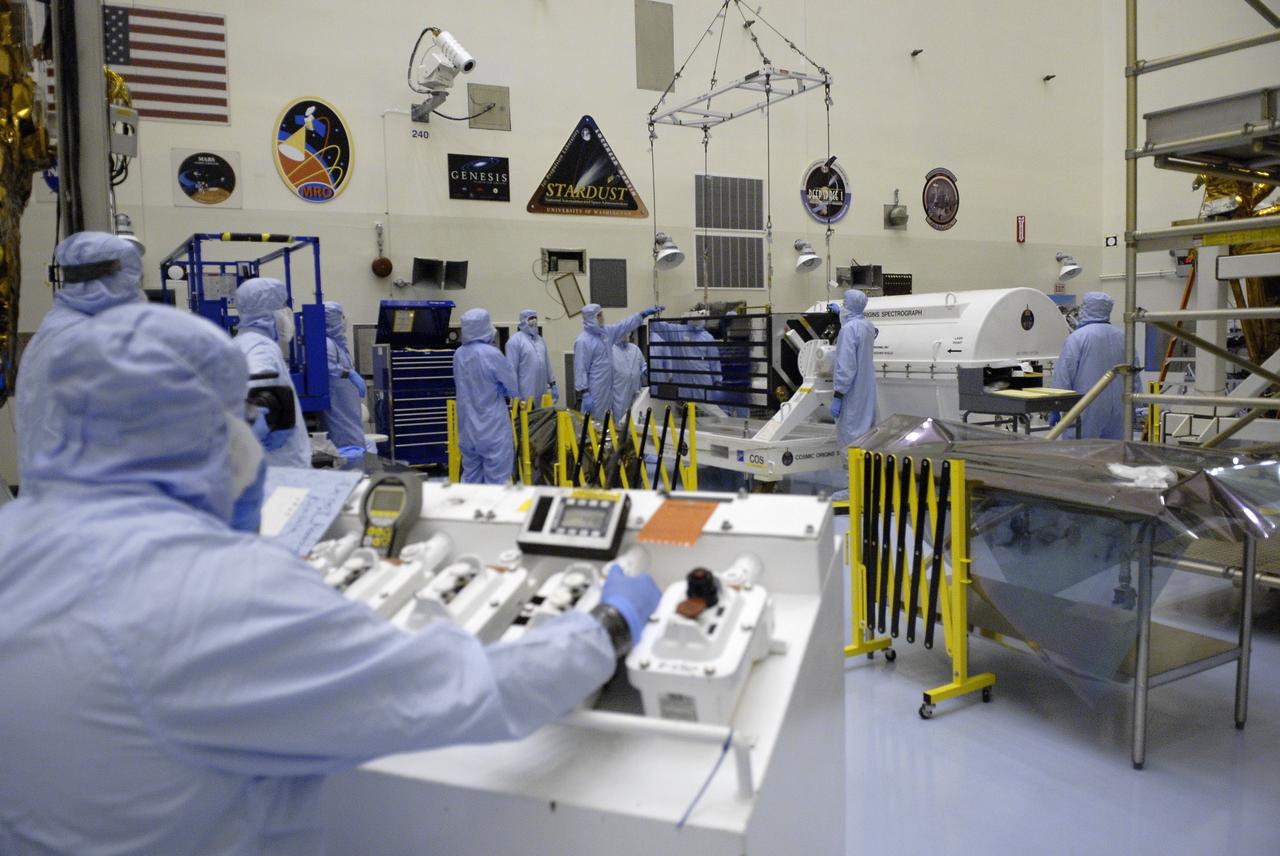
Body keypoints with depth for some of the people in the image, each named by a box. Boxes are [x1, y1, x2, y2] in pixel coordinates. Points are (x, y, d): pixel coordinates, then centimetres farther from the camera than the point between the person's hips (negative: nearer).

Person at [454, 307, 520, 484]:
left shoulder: (459, 354, 2)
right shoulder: (492, 354, -16)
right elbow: (513, 389, -7)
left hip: (467, 428, 6)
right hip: (493, 428, -6)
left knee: (471, 478, 14)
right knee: (496, 479, 1)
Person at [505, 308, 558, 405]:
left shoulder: (539, 339, 16)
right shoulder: (515, 340, -7)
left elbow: (547, 364, 19)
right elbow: (512, 369, -11)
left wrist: (553, 384, 15)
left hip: (541, 392, 7)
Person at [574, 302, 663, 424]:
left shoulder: (606, 332, 8)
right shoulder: (583, 341, -16)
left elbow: (624, 325, 21)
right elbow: (580, 369, -18)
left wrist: (643, 313, 19)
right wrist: (584, 394, -22)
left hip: (607, 389, 8)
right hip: (593, 391, -8)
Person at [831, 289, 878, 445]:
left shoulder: (848, 328, -20)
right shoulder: (869, 325, 7)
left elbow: (846, 366, -25)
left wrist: (837, 396, -22)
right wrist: (840, 313, 42)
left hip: (852, 392, -9)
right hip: (867, 389, 9)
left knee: (851, 436, -2)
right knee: (865, 429, 15)